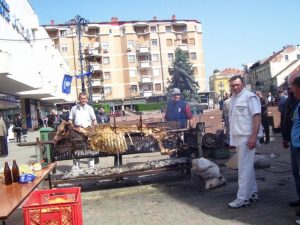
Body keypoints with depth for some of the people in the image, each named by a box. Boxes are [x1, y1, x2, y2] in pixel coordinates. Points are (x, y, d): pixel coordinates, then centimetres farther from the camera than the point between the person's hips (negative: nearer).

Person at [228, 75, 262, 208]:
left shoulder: (249, 97, -10)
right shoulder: (233, 99, 15)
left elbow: (257, 117, -17)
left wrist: (253, 137, -23)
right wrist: (232, 138, 15)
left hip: (247, 137, -9)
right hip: (238, 137, 9)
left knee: (245, 167, -6)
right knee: (247, 166, 16)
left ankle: (242, 198, 0)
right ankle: (252, 193, 27)